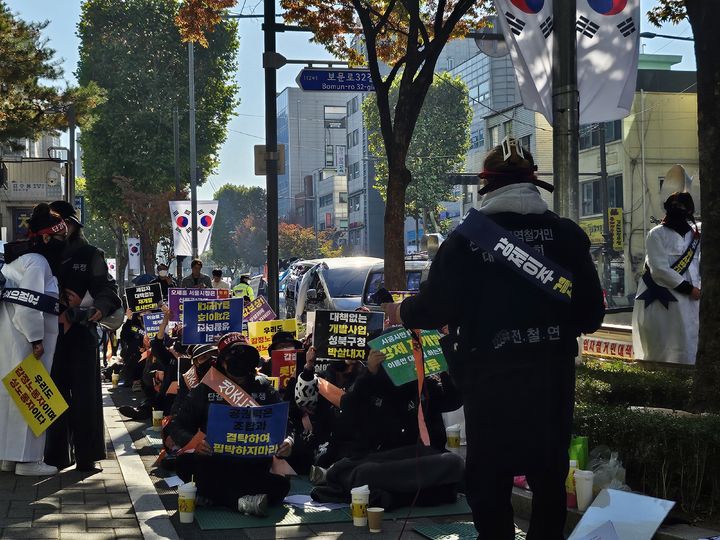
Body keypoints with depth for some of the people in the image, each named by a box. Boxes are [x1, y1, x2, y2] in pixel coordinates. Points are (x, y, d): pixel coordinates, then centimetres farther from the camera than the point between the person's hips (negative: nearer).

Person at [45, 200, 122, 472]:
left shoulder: (89, 255, 3)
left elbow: (107, 288, -4)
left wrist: (100, 307, -26)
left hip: (80, 332, -3)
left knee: (84, 393, -1)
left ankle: (87, 454, 4)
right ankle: (56, 453, 12)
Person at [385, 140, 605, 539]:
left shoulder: (466, 237, -6)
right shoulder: (566, 234, -2)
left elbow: (436, 306, -7)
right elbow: (591, 311, -3)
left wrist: (401, 312, 13)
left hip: (490, 378, -1)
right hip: (553, 372, 2)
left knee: (489, 480, 11)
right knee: (549, 476, 14)